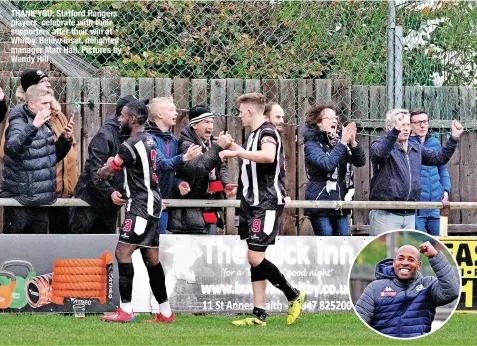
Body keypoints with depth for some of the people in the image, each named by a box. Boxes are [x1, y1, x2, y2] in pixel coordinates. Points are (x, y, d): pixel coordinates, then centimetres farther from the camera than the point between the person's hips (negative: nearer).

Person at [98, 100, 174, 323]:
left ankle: (126, 311, -16)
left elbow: (104, 173, -6)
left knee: (123, 251, -13)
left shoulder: (130, 146, -17)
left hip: (141, 205, -10)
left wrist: (107, 165, 16)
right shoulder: (149, 141, 13)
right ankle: (165, 313, 14)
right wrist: (115, 164, 11)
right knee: (151, 258, 12)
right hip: (151, 203, 10)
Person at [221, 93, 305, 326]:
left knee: (255, 257, -14)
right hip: (253, 203, 10)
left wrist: (237, 152, -33)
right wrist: (235, 149, 28)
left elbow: (268, 156, -37)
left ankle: (294, 296, 2)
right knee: (254, 259, 7)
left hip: (267, 204, -10)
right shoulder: (254, 134, 17)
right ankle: (259, 315, 8)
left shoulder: (267, 132, -14)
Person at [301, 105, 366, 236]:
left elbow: (361, 161, 6)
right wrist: (342, 143, -20)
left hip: (340, 205, 6)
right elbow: (326, 164, -22)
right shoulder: (312, 145, -5)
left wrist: (353, 143, -10)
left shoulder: (339, 143, 13)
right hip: (321, 205, -6)